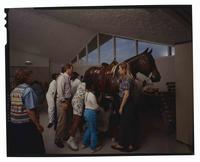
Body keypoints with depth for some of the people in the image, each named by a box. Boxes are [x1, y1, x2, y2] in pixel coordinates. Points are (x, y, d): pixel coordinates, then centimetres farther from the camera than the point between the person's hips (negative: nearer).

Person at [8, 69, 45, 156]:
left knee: (17, 148, 23)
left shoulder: (14, 90, 5)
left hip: (13, 124, 8)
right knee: (32, 149, 12)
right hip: (26, 124, -7)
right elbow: (30, 111, -23)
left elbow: (13, 107, 12)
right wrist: (37, 124, -17)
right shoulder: (28, 90, -18)